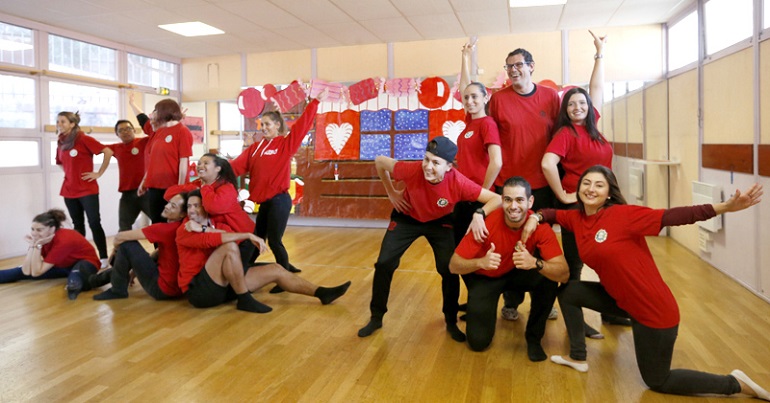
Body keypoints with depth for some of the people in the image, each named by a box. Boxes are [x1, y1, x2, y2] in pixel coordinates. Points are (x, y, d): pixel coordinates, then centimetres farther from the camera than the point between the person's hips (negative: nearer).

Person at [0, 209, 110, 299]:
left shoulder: (63, 241, -31)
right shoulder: (42, 238, -10)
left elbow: (36, 272, -27)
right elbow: (26, 271, -15)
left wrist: (37, 246, -32)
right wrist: (32, 245, -21)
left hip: (85, 263, -8)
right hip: (65, 265, 8)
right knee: (21, 272, 1)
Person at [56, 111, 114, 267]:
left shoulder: (84, 139, -9)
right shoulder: (60, 142, 9)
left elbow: (108, 152, -15)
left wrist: (99, 173, -12)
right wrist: (69, 174, 10)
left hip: (87, 189, -6)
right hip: (69, 191, 6)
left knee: (94, 223, -5)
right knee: (77, 225, 12)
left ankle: (104, 258, -1)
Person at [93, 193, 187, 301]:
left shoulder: (166, 229, -21)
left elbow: (120, 236, -15)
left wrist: (116, 248, 7)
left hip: (163, 288, -9)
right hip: (175, 286, 9)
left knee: (127, 244, -9)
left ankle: (117, 290, 7)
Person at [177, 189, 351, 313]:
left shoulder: (219, 226, 14)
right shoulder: (184, 230, -5)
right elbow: (208, 240, -26)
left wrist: (203, 229, -19)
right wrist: (248, 235, -28)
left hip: (223, 285, 6)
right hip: (199, 290, -6)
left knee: (275, 270, -1)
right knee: (229, 247, -31)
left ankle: (322, 293, 1)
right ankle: (245, 300, -21)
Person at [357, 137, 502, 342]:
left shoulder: (459, 183, -35)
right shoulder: (412, 170, -34)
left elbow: (496, 199, -30)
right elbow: (380, 161, -16)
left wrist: (479, 214, -48)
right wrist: (391, 193, -12)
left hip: (440, 223, 0)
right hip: (407, 218, 1)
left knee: (449, 269, -10)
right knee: (384, 264, -6)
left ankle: (451, 322, 15)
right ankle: (376, 317, 14)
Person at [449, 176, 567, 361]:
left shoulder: (540, 226, -26)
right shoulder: (486, 222, -31)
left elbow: (564, 274, -32)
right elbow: (454, 266, -27)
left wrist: (536, 263, -51)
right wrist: (481, 262, -47)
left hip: (517, 272, 2)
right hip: (483, 277, -2)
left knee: (548, 281, -29)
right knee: (478, 341, -13)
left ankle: (533, 338, -3)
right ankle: (477, 308, 22)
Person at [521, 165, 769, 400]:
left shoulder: (623, 214, -20)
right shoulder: (577, 218, 0)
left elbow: (672, 216, -23)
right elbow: (552, 213, 15)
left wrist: (726, 207, -31)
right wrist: (535, 217, -7)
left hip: (654, 311, -6)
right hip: (621, 300, 7)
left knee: (657, 382, 8)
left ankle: (735, 384, 25)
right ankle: (578, 358, 21)